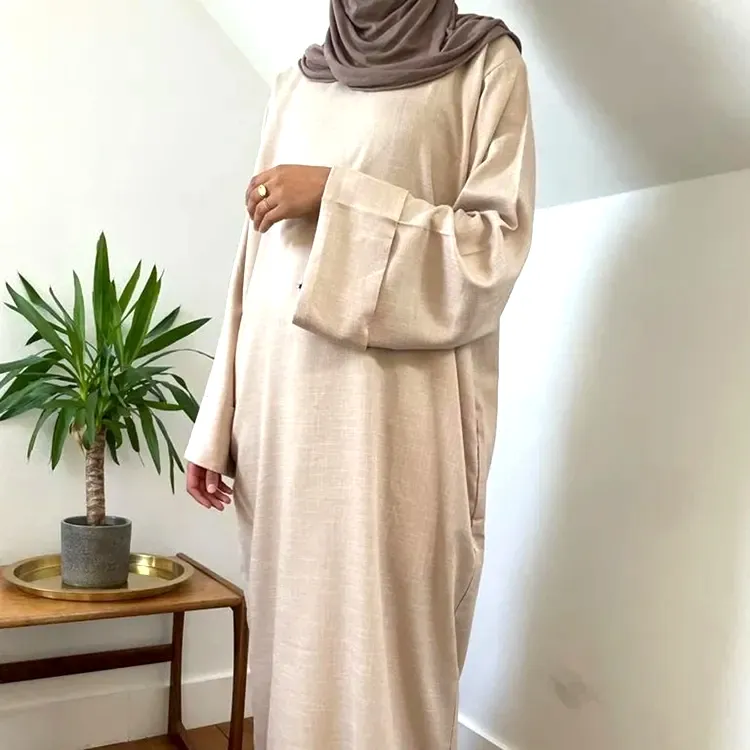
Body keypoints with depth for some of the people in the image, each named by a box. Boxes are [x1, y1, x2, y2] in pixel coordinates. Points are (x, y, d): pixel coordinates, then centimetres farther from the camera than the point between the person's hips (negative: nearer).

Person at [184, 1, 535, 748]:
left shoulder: (487, 64, 4)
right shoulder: (296, 85, 18)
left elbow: (497, 246, -7)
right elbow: (256, 268, 14)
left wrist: (338, 194, -12)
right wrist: (217, 425, 10)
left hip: (392, 412, -4)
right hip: (281, 405, 5)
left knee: (381, 647, 1)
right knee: (289, 638, 14)